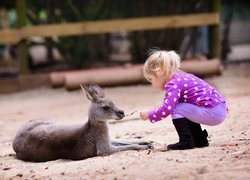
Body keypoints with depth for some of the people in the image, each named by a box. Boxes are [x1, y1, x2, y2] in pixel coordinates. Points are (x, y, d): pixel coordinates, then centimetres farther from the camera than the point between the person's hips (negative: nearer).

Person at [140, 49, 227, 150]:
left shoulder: (173, 85, -11)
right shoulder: (182, 77, 17)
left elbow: (166, 109, -18)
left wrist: (148, 115, -6)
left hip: (212, 113, -10)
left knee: (175, 109, -7)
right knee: (184, 109, 25)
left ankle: (186, 141, -5)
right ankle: (200, 140, 24)